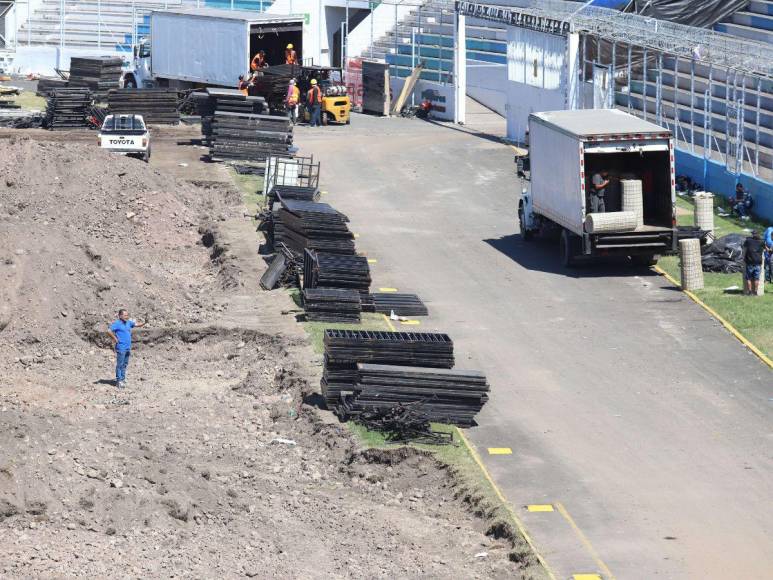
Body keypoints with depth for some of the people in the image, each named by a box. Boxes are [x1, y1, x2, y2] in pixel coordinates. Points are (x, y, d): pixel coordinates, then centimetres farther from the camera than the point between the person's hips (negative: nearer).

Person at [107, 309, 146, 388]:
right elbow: (109, 331, -21)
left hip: (128, 348, 8)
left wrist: (144, 323, 0)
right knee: (120, 364, -5)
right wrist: (115, 339, -17)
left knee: (125, 364, 13)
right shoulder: (117, 324, -11)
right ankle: (119, 381, -2)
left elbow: (137, 324, 20)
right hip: (121, 348, -8)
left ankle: (122, 379, 20)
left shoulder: (128, 322, 12)